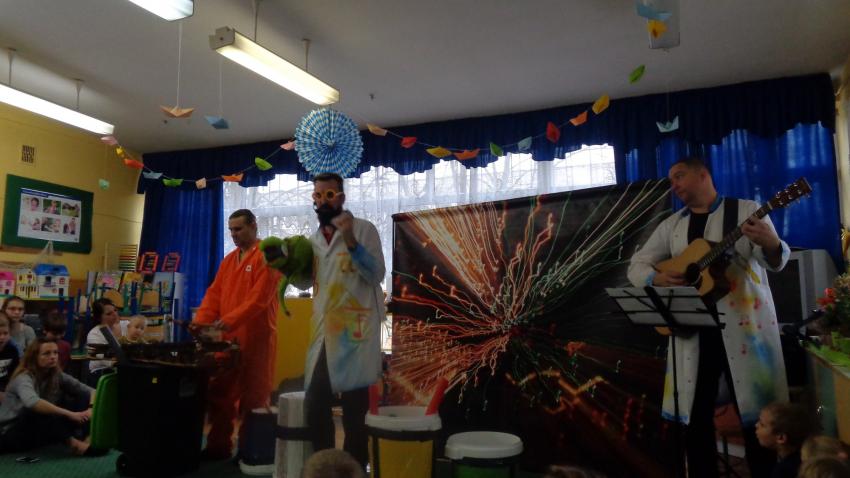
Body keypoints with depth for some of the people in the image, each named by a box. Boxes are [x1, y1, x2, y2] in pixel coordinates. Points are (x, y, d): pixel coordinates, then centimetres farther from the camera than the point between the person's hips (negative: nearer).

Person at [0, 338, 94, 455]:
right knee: (39, 410, -33)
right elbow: (32, 403, -43)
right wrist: (69, 414, -43)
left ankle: (87, 440, -31)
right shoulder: (24, 378, -20)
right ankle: (73, 443, -34)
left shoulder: (57, 376, -2)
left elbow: (90, 391, -3)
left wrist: (91, 410, -25)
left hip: (34, 433, 7)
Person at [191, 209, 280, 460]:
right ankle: (218, 446, 24)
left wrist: (230, 320, -24)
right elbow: (214, 293, 13)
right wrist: (201, 319, -3)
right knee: (219, 393, 11)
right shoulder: (229, 259, 17)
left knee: (252, 398, 2)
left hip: (255, 337, -7)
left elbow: (259, 297, -18)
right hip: (228, 337, 7)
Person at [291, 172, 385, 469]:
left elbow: (377, 275, -14)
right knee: (314, 405, 9)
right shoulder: (314, 239, 13)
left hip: (355, 331, -6)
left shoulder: (363, 229, -5)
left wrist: (351, 241, -24)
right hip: (323, 331, 6)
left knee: (355, 408, 1)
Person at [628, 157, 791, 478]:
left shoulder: (746, 210, 2)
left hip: (745, 323, -3)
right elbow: (637, 264, 12)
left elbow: (775, 261, -8)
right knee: (694, 415, 7)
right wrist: (657, 279, -10)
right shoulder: (671, 225, 13)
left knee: (757, 414, 3)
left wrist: (770, 244, -31)